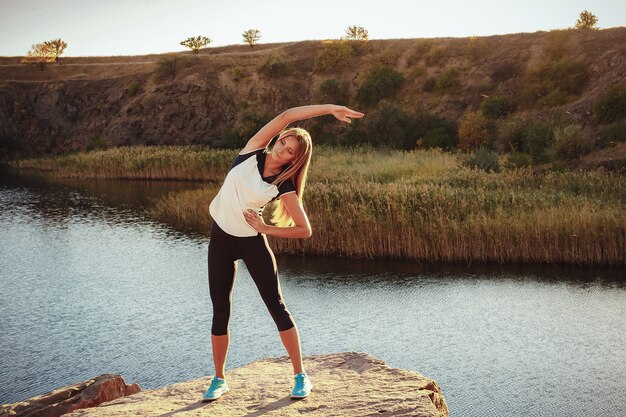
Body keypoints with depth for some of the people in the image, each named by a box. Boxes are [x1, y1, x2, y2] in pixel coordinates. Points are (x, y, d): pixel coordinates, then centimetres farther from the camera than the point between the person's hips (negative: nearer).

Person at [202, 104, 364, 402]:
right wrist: (330, 108, -17)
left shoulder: (284, 187, -13)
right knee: (220, 310, 7)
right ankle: (219, 379, 19)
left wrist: (265, 228, -14)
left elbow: (305, 230, -13)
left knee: (276, 306, -3)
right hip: (220, 238, 3)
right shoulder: (253, 151, -7)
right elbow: (286, 116, -14)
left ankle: (300, 376, 6)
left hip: (251, 241, -3)